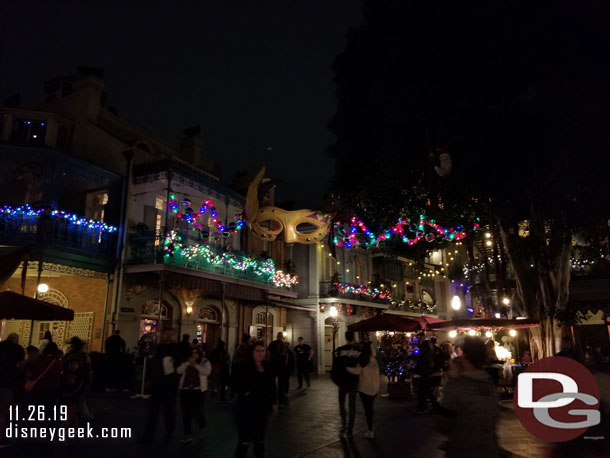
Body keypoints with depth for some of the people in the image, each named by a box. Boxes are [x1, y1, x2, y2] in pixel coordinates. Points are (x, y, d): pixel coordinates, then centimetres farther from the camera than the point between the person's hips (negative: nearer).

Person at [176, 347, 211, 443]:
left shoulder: (205, 362, 2)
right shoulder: (186, 363, 13)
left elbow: (207, 372, -15)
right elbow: (179, 371, -1)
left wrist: (195, 365, -18)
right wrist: (188, 363, -13)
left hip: (198, 390, -4)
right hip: (185, 390, 4)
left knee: (196, 412, -6)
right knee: (186, 413, 3)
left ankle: (202, 429, 23)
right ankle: (187, 435, 14)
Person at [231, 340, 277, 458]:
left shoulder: (267, 366, 4)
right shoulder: (244, 366, -13)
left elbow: (272, 385, 11)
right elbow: (234, 380, -16)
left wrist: (274, 401, 11)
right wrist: (243, 391, -19)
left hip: (263, 406, 6)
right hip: (247, 407, -6)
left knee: (260, 437, 19)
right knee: (245, 439, -1)